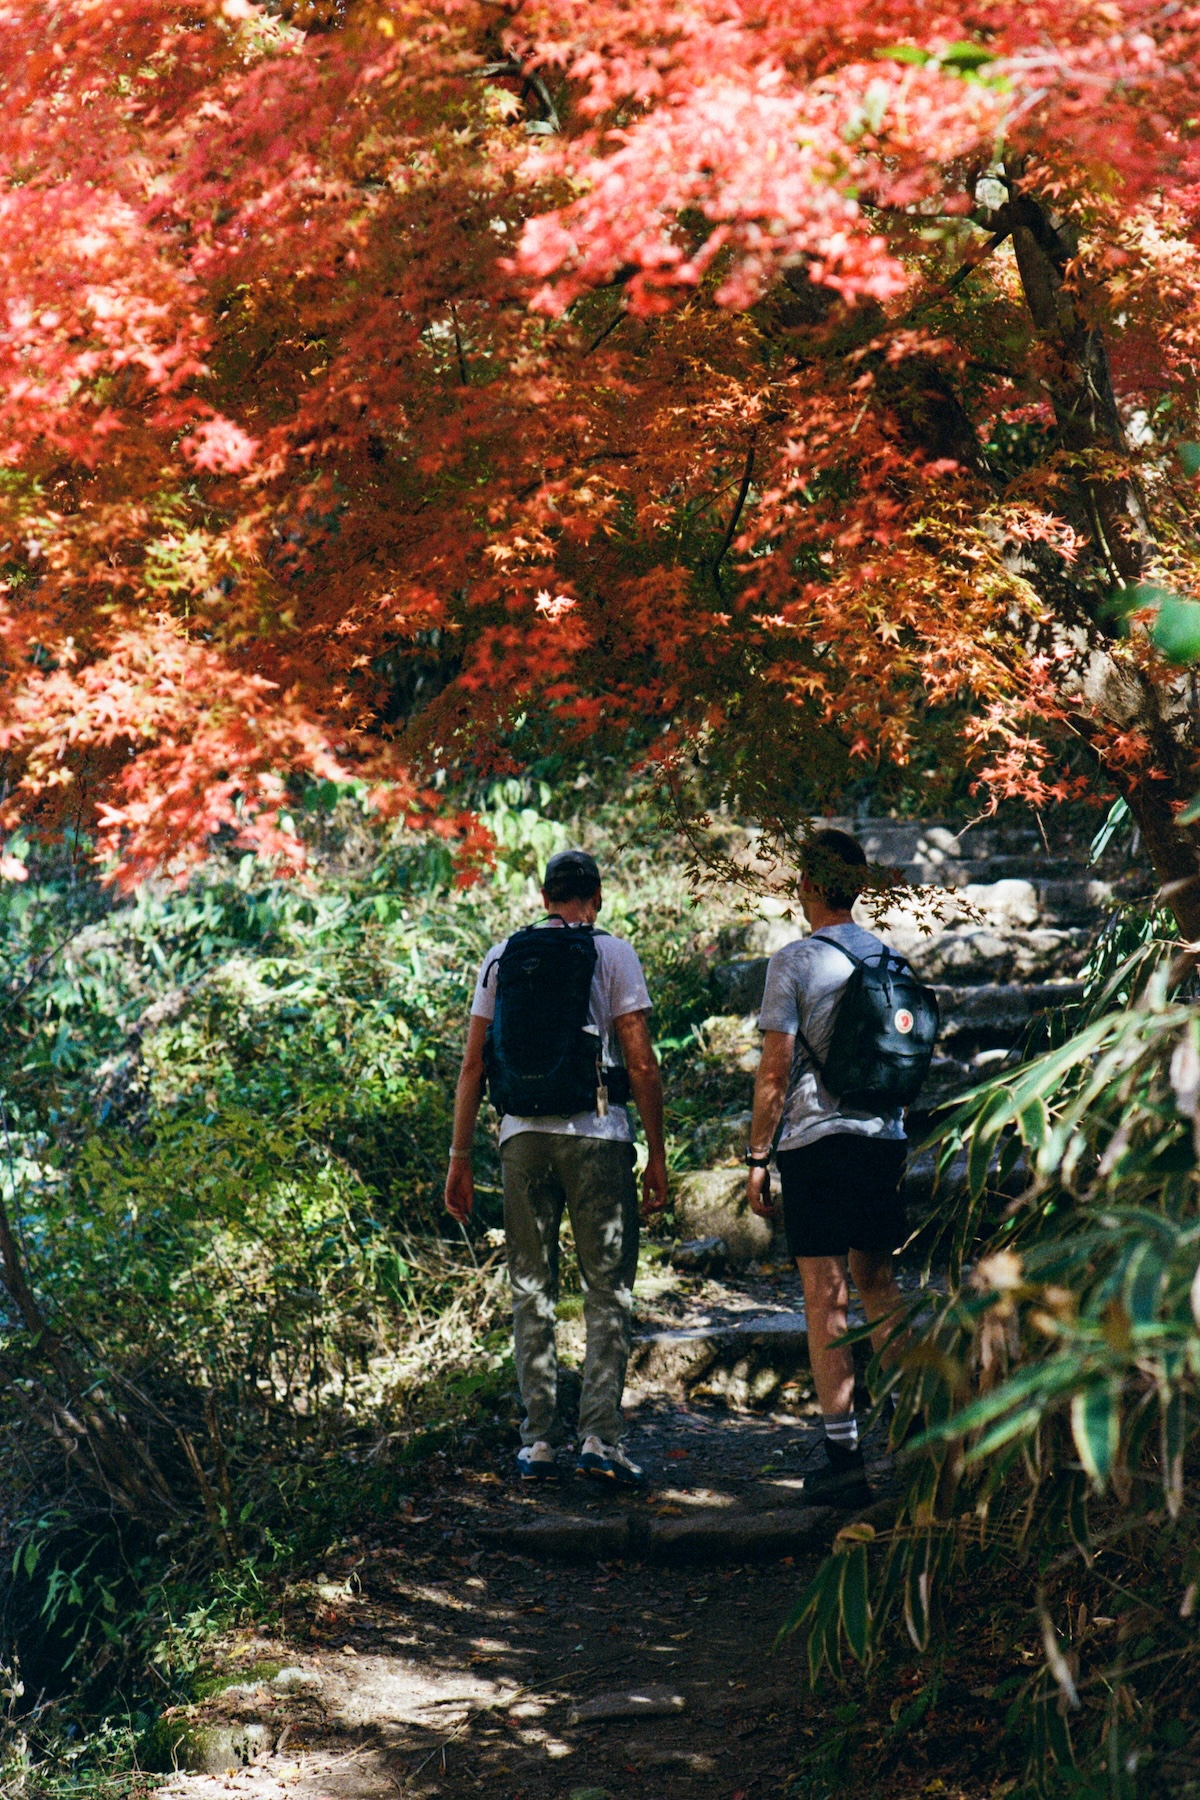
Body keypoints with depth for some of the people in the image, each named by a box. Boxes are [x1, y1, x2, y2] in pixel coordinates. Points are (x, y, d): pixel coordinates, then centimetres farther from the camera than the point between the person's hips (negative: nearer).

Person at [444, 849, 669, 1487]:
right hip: (598, 1133, -3)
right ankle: (599, 1438, -4)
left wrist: (460, 1157, 12)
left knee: (531, 1290, 10)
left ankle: (537, 1444, 9)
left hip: (523, 1135, 3)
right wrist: (657, 1154, 2)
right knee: (608, 1290, 3)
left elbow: (473, 1064, 8)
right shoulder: (613, 954, 2)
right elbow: (641, 1063, -3)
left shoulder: (502, 957, 11)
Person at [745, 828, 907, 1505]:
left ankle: (845, 1456, -3)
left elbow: (775, 1072, -10)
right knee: (878, 1282, 16)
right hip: (885, 1140, 6)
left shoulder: (794, 962, -9)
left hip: (817, 1141, -6)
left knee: (827, 1297, -3)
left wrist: (757, 1158, -3)